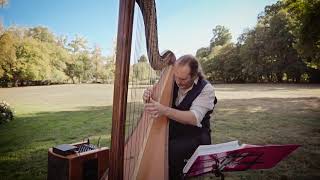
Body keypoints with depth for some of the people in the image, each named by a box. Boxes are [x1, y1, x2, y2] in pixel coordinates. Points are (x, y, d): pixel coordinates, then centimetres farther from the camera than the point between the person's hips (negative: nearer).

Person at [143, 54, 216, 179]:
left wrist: (164, 110, -42)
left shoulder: (206, 89, -15)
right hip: (171, 132, 4)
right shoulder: (172, 83, -1)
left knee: (169, 151, -28)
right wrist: (149, 96, -21)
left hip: (194, 137, -4)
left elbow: (195, 118, -28)